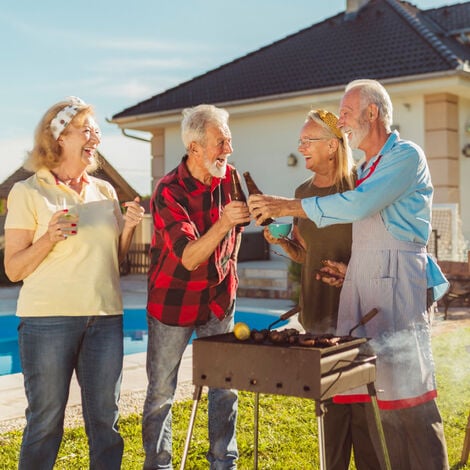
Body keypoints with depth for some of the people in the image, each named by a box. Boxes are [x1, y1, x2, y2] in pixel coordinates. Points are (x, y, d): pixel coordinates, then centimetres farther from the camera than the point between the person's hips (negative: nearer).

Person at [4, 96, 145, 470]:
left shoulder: (105, 191, 11)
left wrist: (129, 227, -1)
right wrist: (49, 238, -18)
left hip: (106, 317, 4)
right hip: (48, 318, -4)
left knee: (105, 418, 9)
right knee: (45, 421, 3)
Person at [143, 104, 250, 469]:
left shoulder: (230, 179, -4)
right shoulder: (168, 192, -20)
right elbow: (189, 258, -29)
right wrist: (223, 222, -43)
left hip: (218, 301, 4)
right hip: (173, 302, -4)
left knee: (225, 387, 5)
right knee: (162, 391, 7)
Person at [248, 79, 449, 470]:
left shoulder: (406, 155, -6)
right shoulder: (368, 167, 21)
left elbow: (358, 205, -19)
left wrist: (288, 206, -16)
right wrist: (349, 269, 11)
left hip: (397, 283, -8)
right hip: (363, 281, 8)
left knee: (410, 393, -6)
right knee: (382, 392, 8)